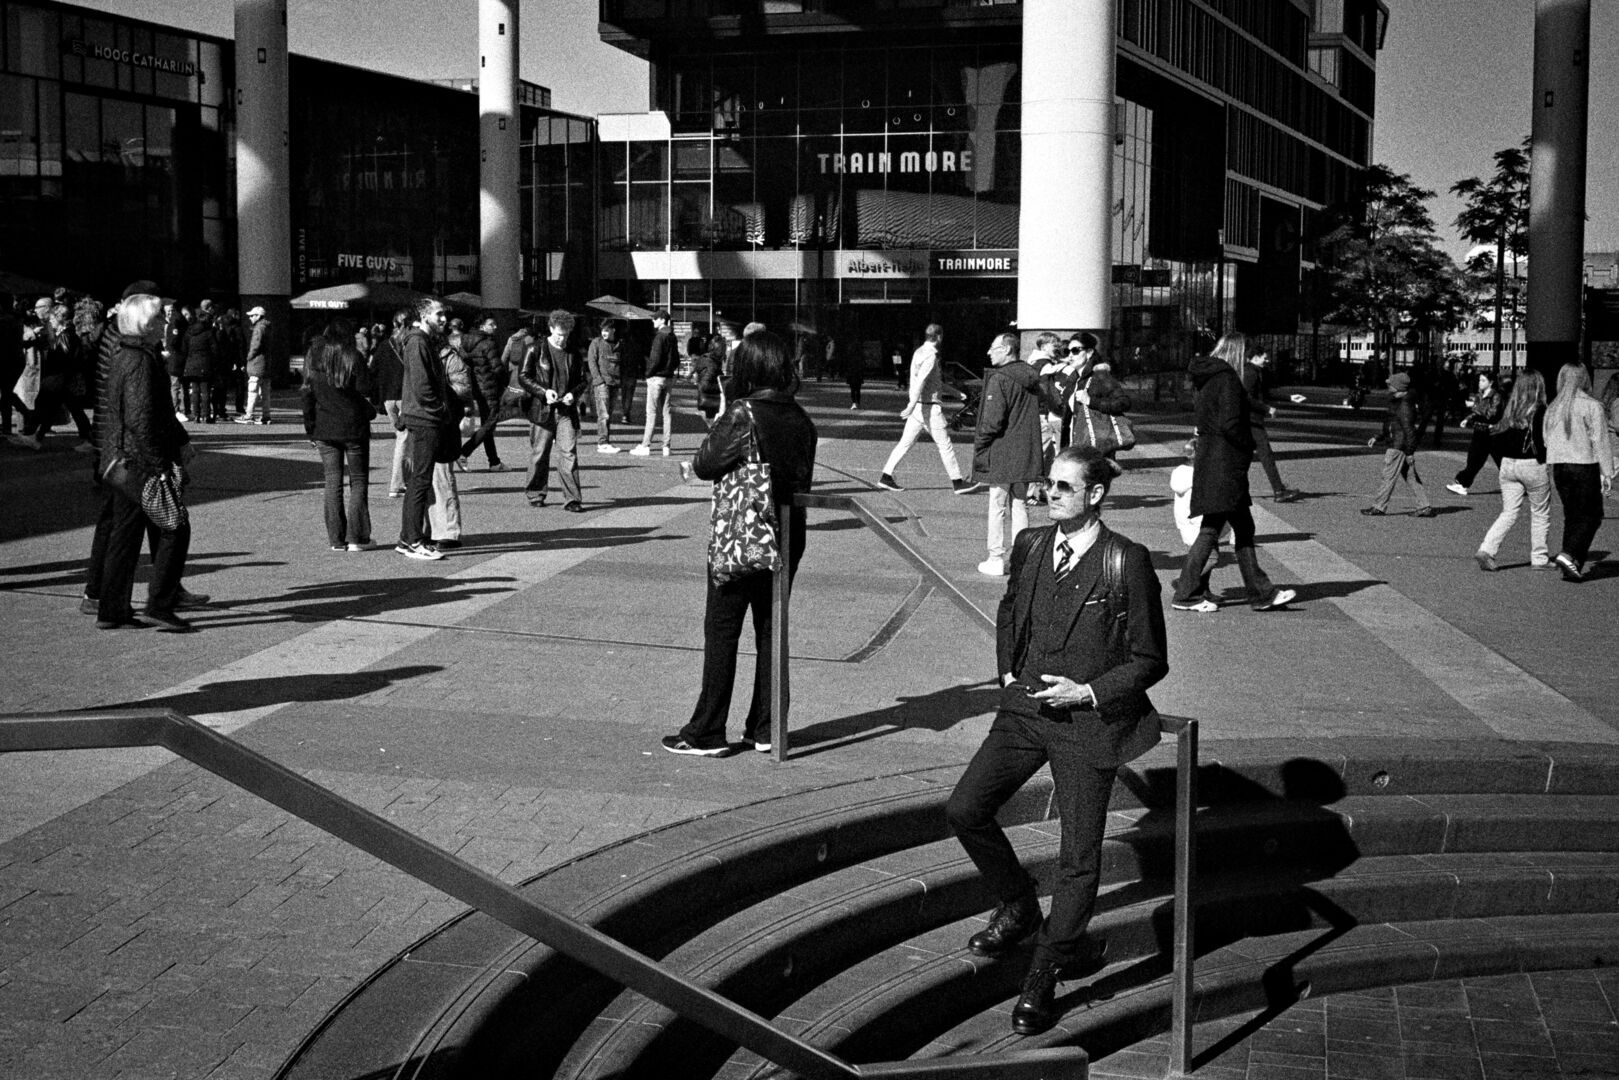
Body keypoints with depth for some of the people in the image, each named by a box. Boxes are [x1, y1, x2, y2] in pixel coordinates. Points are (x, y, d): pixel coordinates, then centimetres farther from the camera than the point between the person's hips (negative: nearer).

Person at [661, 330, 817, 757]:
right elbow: (804, 477, 9)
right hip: (788, 535, 6)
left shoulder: (742, 415, -16)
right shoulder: (800, 418, 2)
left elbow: (704, 465, -9)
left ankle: (707, 733, 6)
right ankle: (766, 729, 18)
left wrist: (713, 433, 7)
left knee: (721, 629, 3)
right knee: (772, 629, 13)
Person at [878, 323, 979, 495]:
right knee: (944, 444, -1)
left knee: (906, 442, 8)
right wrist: (912, 405, -30)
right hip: (929, 406, -9)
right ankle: (958, 483, 5)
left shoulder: (919, 352, 14)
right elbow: (920, 381, -25)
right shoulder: (930, 356, -15)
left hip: (918, 406, 9)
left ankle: (886, 477, 5)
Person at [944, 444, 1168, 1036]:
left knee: (1078, 857, 1)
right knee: (964, 809, -2)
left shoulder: (1127, 562, -12)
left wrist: (1087, 692, -15)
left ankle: (1045, 974, 18)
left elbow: (1150, 660, -6)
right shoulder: (1030, 545, 4)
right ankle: (1018, 907, 25)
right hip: (1026, 707, 5)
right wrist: (1008, 672, 10)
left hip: (1088, 720, -5)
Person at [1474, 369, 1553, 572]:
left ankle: (1486, 550, -7)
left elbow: (1494, 439, 6)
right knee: (1540, 513, 11)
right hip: (1533, 466, -5)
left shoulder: (1507, 409, 3)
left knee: (1509, 512, 9)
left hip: (1508, 465, 5)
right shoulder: (1541, 411, -12)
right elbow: (1545, 441, -17)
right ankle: (1539, 559, 17)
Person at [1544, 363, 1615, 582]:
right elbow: (1601, 441, -10)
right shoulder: (1591, 406, -10)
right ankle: (1568, 554, -16)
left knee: (1571, 516, 12)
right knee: (1590, 516, 2)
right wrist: (1607, 473, -6)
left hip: (1559, 466, 6)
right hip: (1585, 466, -6)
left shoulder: (1552, 408, 8)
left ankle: (1573, 566, 10)